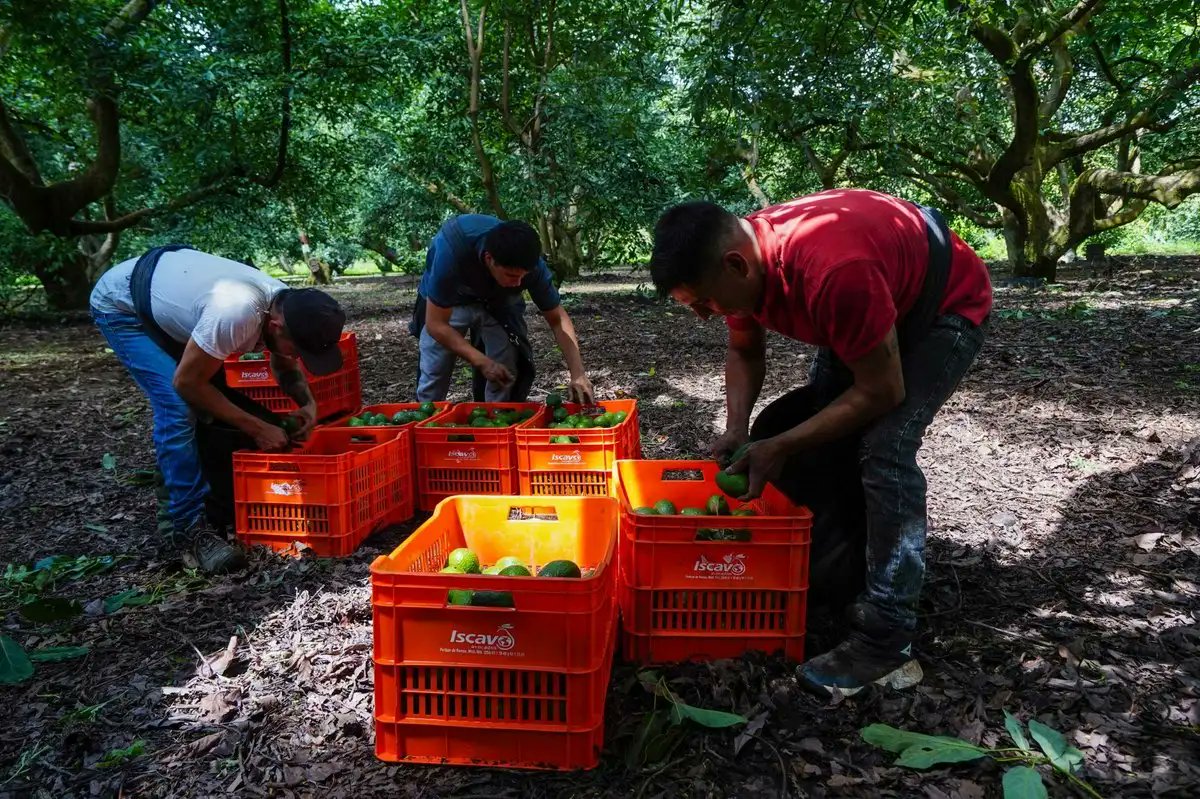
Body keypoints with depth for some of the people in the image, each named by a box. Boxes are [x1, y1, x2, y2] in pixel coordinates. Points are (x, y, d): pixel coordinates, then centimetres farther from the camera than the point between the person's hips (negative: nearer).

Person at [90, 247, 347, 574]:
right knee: (178, 408, -20)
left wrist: (307, 401, -15)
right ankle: (191, 529, -13)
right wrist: (257, 428, -26)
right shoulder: (236, 314, -42)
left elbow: (285, 366, 4)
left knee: (215, 401, 4)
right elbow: (187, 382, -29)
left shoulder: (287, 306, -17)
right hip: (119, 305, -8)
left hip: (167, 288, 8)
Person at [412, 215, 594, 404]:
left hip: (499, 301, 2)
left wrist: (578, 373, -32)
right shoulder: (453, 249, -40)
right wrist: (482, 362, -41)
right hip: (448, 301, -2)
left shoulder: (531, 264, -31)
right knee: (433, 380, -1)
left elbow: (558, 319, -21)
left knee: (506, 379, -8)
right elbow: (436, 324, -34)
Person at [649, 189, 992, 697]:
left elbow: (881, 392, -31)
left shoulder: (833, 272, -42)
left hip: (946, 305, -8)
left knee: (882, 450, -22)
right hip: (872, 305, 8)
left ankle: (886, 643, -15)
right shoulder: (739, 258, -17)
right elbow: (744, 353, 1)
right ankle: (832, 584, 20)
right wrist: (738, 429, -15)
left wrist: (780, 448, -27)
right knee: (821, 438, 4)